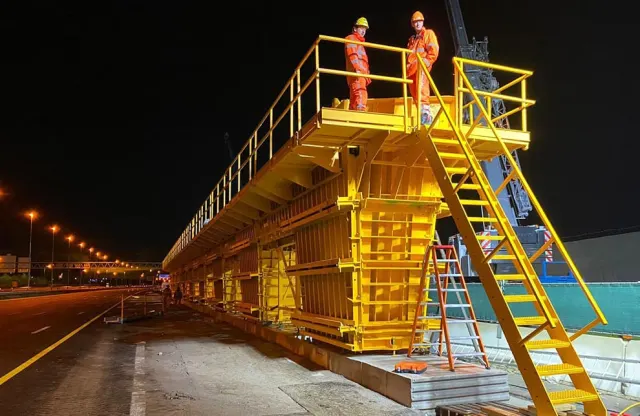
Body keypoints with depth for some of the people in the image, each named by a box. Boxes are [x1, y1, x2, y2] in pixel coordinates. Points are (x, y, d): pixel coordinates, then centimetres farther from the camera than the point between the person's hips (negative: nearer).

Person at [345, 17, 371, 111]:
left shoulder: (360, 43, 34)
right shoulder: (351, 39, 7)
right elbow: (352, 54, -11)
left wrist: (367, 75, 19)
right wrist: (357, 68, -26)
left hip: (361, 74, 9)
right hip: (357, 73, -9)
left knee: (355, 100, 5)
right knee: (360, 98, -24)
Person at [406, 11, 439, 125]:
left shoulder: (428, 33, 8)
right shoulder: (412, 39, 28)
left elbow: (434, 51, -5)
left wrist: (425, 64, -14)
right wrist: (407, 67, 11)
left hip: (422, 67, -8)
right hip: (412, 70, 8)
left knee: (421, 90, -22)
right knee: (414, 93, 3)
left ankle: (425, 113, -28)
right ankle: (422, 115, 5)